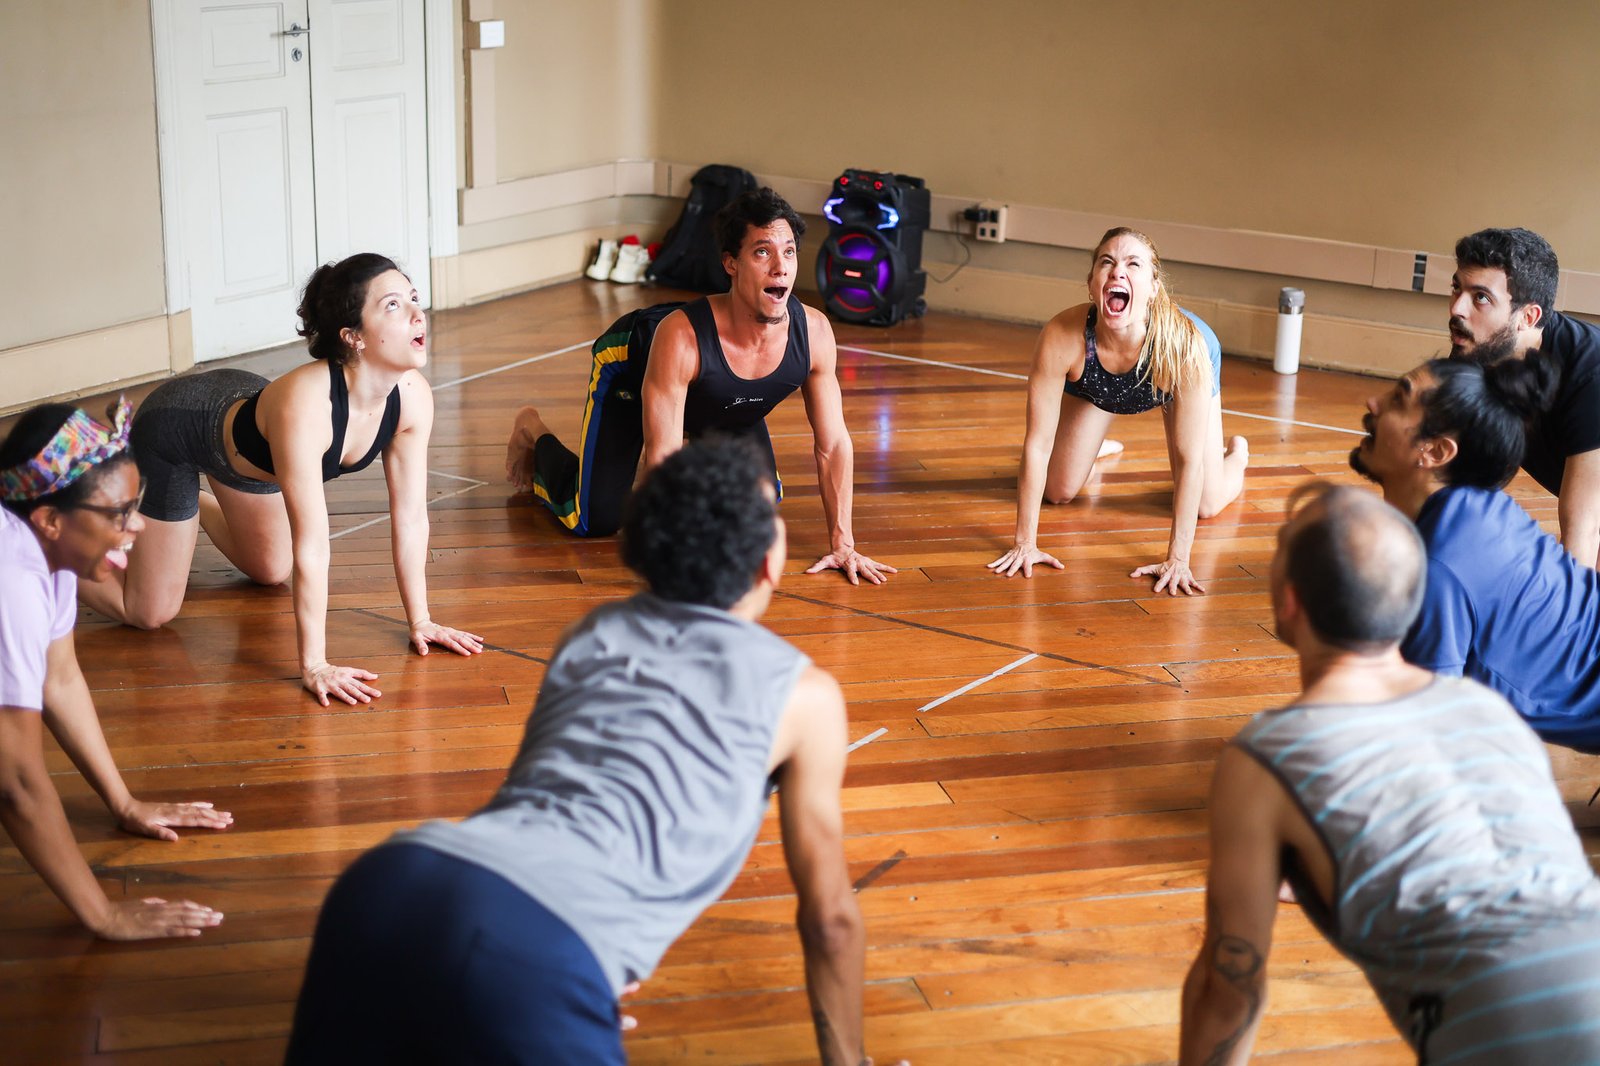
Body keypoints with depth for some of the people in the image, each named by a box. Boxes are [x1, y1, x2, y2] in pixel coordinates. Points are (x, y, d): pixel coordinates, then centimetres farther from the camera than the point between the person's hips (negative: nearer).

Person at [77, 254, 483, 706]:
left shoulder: (413, 397, -26)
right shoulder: (304, 404, -45)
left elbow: (410, 517, -15)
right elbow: (311, 546, -42)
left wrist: (419, 620, -11)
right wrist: (313, 666, -38)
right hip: (175, 431, -7)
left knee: (271, 572, 25)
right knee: (150, 613, 2)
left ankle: (193, 504, 48)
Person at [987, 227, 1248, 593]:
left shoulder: (1185, 345, -46)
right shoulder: (1061, 338, -43)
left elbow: (1190, 460, -38)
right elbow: (1037, 443, -34)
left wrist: (1177, 560, -39)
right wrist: (1025, 543, -32)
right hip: (1095, 388, 1)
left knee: (1205, 504, 2)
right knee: (1058, 492, 5)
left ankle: (1236, 453, 38)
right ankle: (1087, 447, 41)